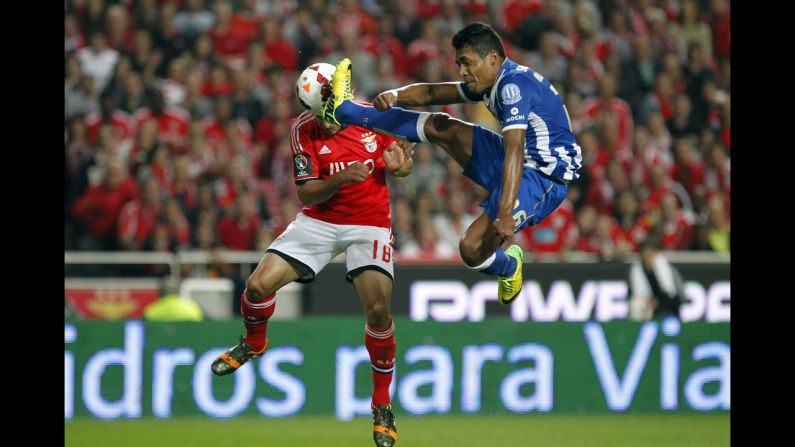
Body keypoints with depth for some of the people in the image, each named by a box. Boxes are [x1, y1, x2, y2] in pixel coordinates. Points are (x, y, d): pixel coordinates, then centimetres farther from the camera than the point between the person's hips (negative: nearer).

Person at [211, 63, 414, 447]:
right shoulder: (304, 130, -10)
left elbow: (404, 164, 6)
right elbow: (306, 194, -11)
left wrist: (396, 165, -19)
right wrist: (342, 178, -30)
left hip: (369, 224, -1)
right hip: (319, 220, 1)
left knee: (378, 311, -17)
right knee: (259, 285, -12)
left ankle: (382, 405, 3)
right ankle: (253, 344, 24)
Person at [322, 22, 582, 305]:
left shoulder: (514, 85, -23)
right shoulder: (493, 83, 8)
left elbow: (514, 150, -33)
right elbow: (433, 93, 16)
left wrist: (505, 213, -42)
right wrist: (395, 96, -5)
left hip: (544, 180, -10)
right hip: (522, 166, 10)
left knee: (472, 248, -22)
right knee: (441, 128, 12)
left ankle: (508, 266, 10)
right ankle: (346, 111, 22)